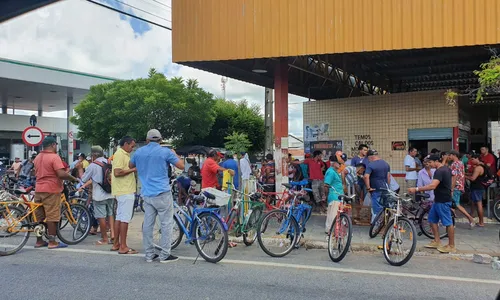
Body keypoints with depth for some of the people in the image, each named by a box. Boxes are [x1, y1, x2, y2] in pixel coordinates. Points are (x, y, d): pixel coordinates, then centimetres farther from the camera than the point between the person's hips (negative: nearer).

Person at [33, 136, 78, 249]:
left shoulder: (37, 157, 13)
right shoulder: (54, 157, -13)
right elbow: (61, 174, -22)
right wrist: (73, 179, -9)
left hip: (38, 190, 8)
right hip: (51, 191, -8)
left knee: (39, 217, 12)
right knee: (52, 217, -3)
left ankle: (39, 241, 19)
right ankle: (52, 242, 1)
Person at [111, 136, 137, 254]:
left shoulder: (124, 155, 18)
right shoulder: (120, 154, -14)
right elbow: (117, 172, -23)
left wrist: (133, 170, 13)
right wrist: (133, 169, -17)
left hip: (124, 191, 11)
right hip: (125, 191, -11)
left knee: (119, 217, 13)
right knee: (125, 218, -7)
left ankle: (116, 244, 19)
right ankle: (123, 247, -4)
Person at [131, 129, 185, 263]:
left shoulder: (139, 152, 9)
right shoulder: (165, 151, -6)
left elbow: (130, 166, 25)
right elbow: (181, 166, -3)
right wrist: (174, 154, 13)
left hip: (146, 194, 5)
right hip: (162, 194, -5)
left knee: (148, 224, 8)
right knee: (166, 224, 2)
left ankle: (149, 255, 13)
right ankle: (165, 255, 3)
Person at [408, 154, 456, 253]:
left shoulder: (440, 171, -22)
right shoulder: (446, 169, 12)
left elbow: (432, 186, -35)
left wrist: (416, 189, -36)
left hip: (443, 201, -11)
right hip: (439, 200, 11)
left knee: (448, 222, -2)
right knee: (432, 219, 15)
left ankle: (451, 246, 7)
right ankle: (437, 241, 22)